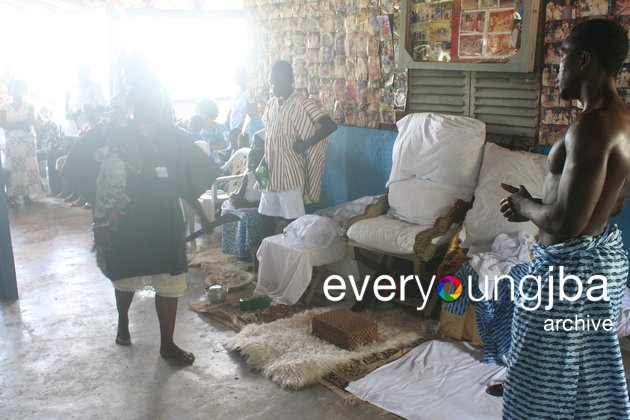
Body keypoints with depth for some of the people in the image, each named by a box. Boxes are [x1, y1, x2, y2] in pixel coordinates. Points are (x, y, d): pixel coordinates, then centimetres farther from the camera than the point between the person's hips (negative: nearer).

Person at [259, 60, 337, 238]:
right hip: (270, 171, 7)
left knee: (294, 219, -1)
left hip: (290, 172, -7)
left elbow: (330, 125, -19)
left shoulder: (302, 104, -12)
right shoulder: (271, 104, 10)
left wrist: (305, 144, -17)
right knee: (266, 214, 14)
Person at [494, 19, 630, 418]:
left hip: (570, 265, -10)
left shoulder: (592, 126, -26)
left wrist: (526, 205, -9)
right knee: (588, 371, 24)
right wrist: (538, 204, 10)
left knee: (548, 384, 8)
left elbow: (565, 223, -29)